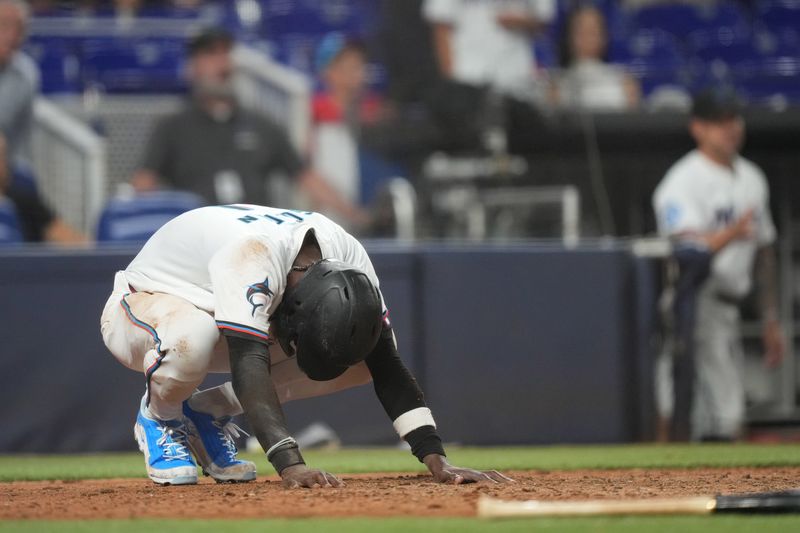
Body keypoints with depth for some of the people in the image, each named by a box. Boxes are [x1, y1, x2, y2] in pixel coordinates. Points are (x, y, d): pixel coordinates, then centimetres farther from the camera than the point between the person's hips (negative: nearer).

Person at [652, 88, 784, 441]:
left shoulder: (751, 178, 15)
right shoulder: (683, 182, -12)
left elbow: (763, 251, 22)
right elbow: (687, 250, -24)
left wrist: (771, 319, 22)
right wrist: (731, 234, -42)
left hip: (729, 304, 9)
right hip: (694, 303, -9)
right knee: (718, 416, -16)